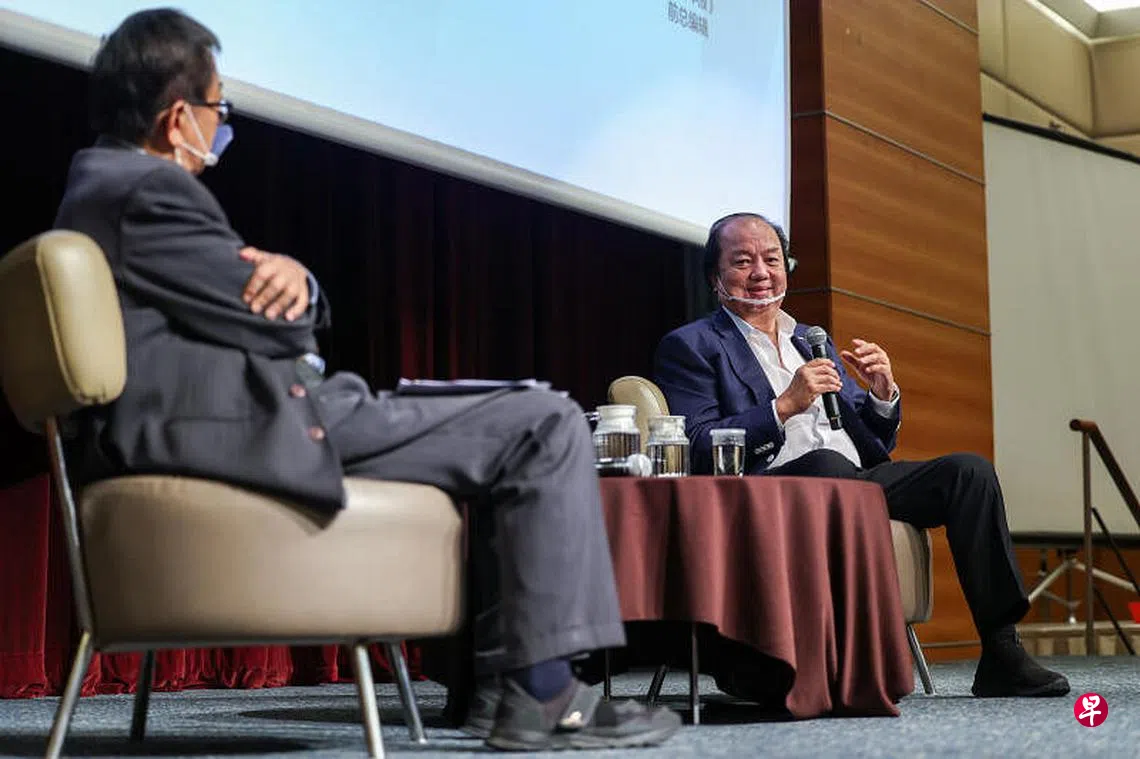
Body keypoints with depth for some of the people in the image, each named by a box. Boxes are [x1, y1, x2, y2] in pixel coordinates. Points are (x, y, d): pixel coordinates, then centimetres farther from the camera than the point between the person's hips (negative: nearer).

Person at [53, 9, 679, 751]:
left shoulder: (102, 185, 19)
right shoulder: (151, 191, -15)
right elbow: (280, 328, -14)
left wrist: (293, 277, -5)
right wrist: (284, 286, 9)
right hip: (246, 429, -11)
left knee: (510, 415, 27)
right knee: (548, 428, -8)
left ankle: (486, 655, 25)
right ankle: (543, 694, -7)